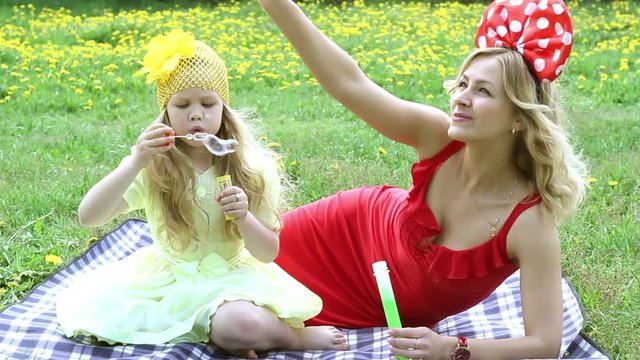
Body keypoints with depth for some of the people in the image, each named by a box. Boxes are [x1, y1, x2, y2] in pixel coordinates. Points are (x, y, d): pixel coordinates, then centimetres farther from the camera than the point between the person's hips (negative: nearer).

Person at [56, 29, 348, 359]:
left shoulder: (252, 168, -9)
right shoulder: (151, 165, -9)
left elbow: (268, 253, -5)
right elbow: (88, 217, -21)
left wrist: (244, 217, -26)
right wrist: (135, 163, -34)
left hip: (230, 278, -4)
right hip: (165, 277, 4)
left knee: (243, 324, -37)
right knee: (82, 306, -18)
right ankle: (212, 329, -12)